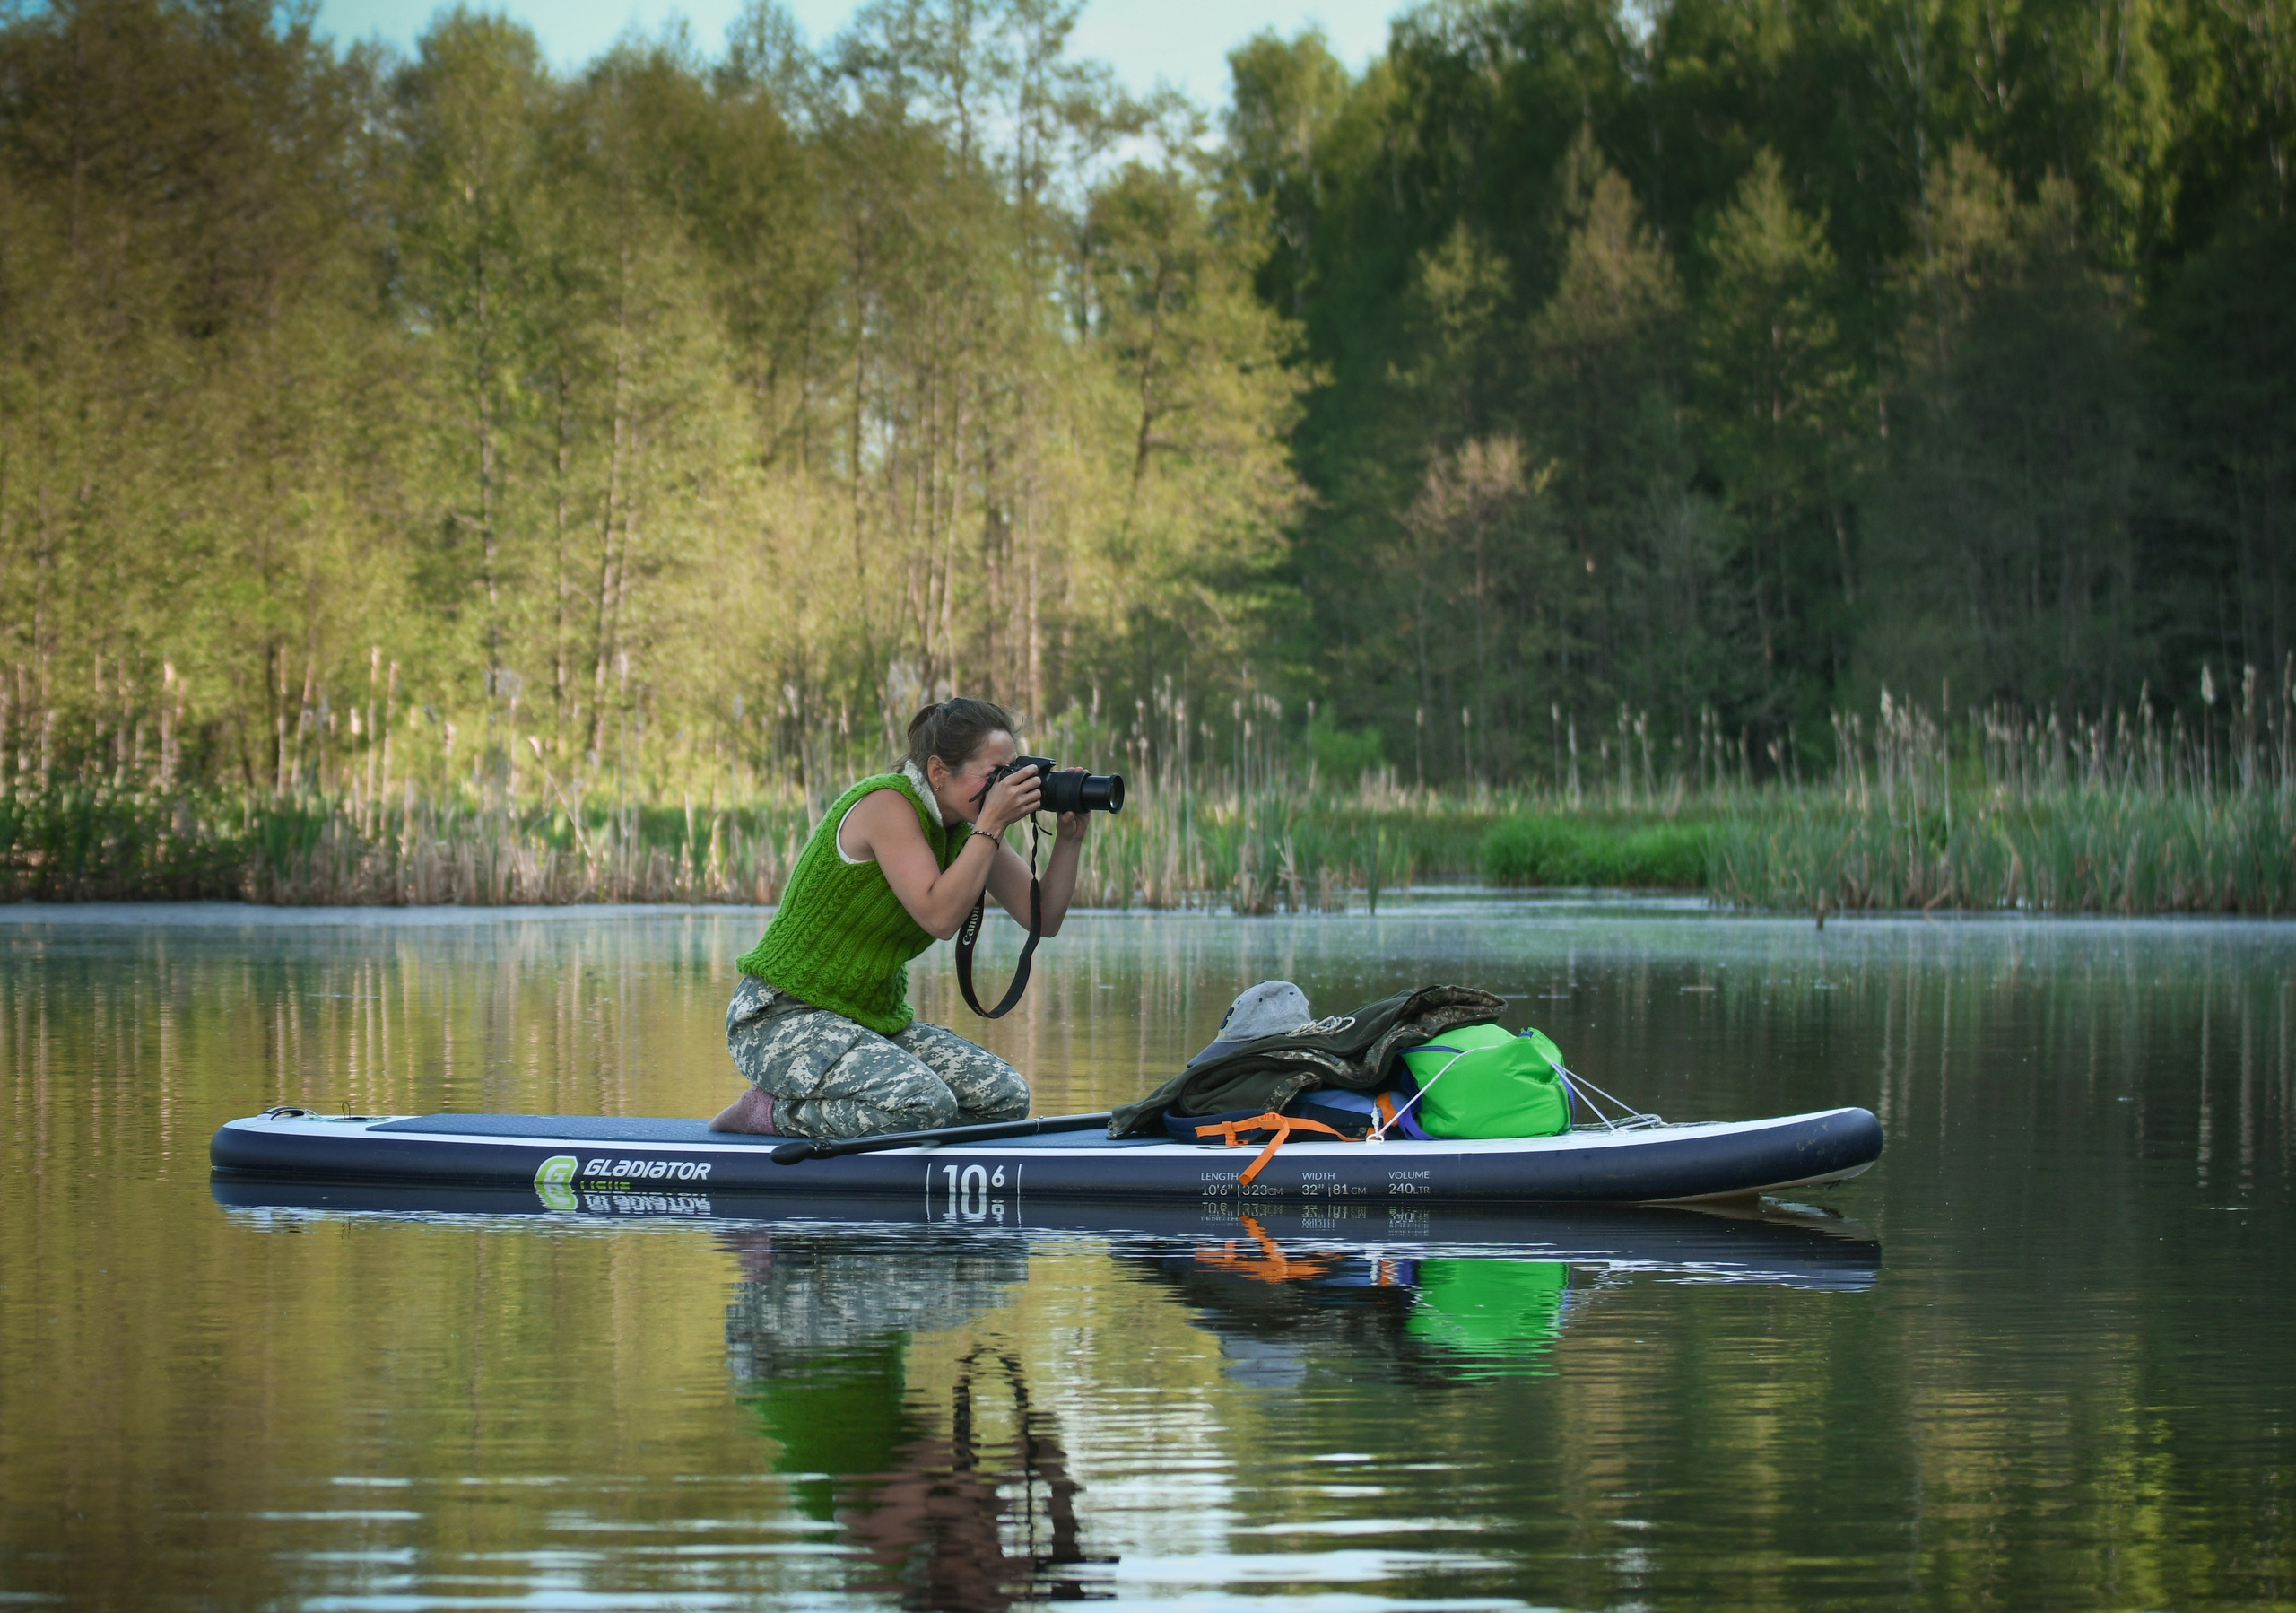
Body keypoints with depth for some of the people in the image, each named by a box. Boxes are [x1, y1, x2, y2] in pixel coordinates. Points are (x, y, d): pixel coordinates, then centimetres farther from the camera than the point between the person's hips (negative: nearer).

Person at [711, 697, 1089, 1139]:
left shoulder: (966, 828, 6)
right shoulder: (886, 804, -18)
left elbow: (1043, 919, 6)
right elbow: (939, 916, -27)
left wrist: (1069, 836, -7)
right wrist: (991, 824, -24)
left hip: (878, 1018, 9)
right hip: (785, 1015, -9)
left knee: (1007, 1097, -8)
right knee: (926, 1104, -32)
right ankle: (772, 1114, -8)